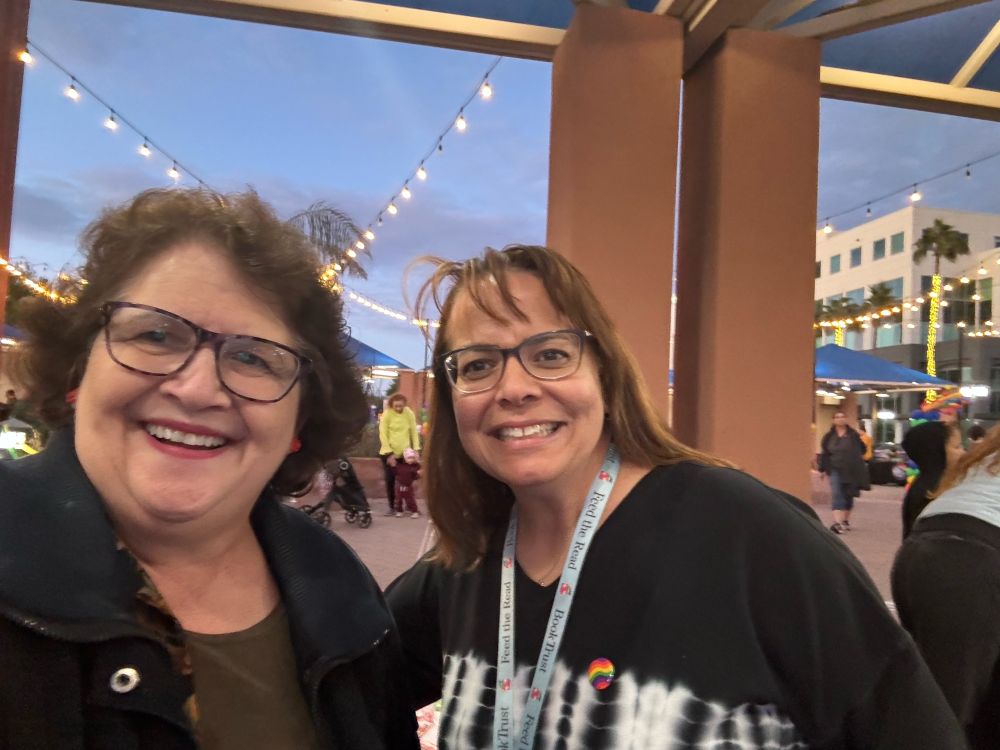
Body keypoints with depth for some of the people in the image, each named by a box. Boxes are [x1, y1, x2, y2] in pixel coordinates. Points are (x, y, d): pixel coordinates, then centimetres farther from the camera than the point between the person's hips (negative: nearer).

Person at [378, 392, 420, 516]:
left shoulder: (409, 413, -3)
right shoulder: (387, 414, -11)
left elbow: (414, 432, 0)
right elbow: (383, 435, -11)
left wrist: (416, 449, -9)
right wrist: (390, 453, -14)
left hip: (405, 453, 2)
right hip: (388, 453, -2)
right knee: (390, 480, 3)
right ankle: (392, 507, 13)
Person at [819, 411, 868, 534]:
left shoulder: (854, 435, 1)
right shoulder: (829, 436, 5)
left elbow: (861, 450, 1)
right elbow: (824, 454, 7)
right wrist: (822, 469, 5)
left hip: (852, 471, 0)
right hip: (835, 470, 0)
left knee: (849, 496, 11)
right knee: (837, 496, -12)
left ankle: (846, 520, 27)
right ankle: (837, 522, -21)